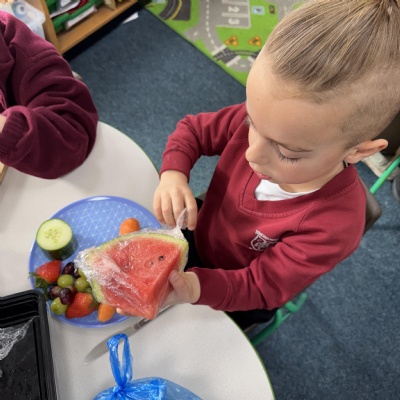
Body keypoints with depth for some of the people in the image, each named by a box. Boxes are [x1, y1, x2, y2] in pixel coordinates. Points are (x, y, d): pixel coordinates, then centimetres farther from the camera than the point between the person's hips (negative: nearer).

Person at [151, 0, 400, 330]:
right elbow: (194, 129, -11)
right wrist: (174, 174, -32)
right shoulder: (264, 120, -29)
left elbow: (258, 286, -29)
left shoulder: (333, 226, -38)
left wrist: (194, 288, -49)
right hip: (197, 235, 4)